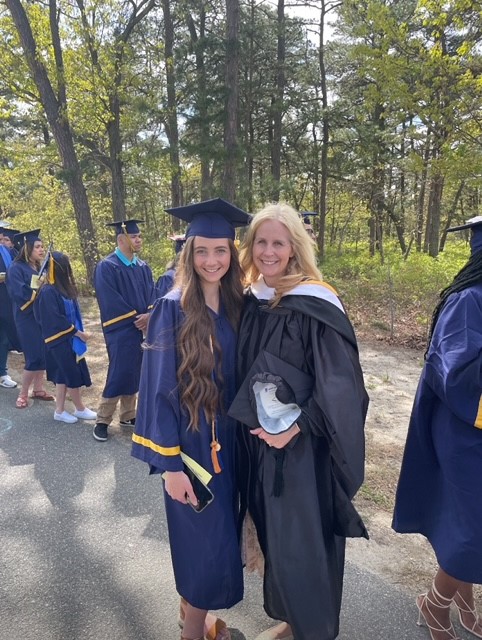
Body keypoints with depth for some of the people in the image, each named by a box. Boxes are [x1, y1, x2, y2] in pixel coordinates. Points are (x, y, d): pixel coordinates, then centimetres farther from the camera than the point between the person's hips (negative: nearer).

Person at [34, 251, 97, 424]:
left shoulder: (63, 287, 9)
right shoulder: (48, 291, -18)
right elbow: (55, 320, -20)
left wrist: (78, 332, 4)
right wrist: (77, 332, -14)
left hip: (68, 338, 8)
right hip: (60, 340, -8)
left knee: (64, 374, 12)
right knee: (73, 374, 1)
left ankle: (60, 411, 21)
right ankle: (80, 409, 17)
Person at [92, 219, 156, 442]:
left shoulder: (143, 267, 11)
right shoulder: (106, 267, -9)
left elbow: (151, 293, 7)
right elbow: (110, 300, -15)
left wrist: (148, 315, -12)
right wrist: (134, 318, -14)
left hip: (142, 327, 7)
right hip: (120, 329, -6)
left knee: (134, 372, 11)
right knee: (119, 373, -6)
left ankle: (127, 416, 25)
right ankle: (102, 420, 9)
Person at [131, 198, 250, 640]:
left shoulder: (237, 306, 1)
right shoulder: (173, 309, -15)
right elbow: (160, 388, -15)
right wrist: (170, 462, -16)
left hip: (230, 441, 6)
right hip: (191, 445, -5)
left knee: (221, 537, 20)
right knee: (205, 544, 7)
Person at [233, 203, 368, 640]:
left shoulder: (316, 305, -16)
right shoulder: (250, 302, 4)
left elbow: (339, 383, -18)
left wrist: (296, 427, -23)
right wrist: (253, 424, 9)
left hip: (303, 446, -6)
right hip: (259, 440, 6)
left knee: (302, 544, 6)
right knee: (275, 539, 20)